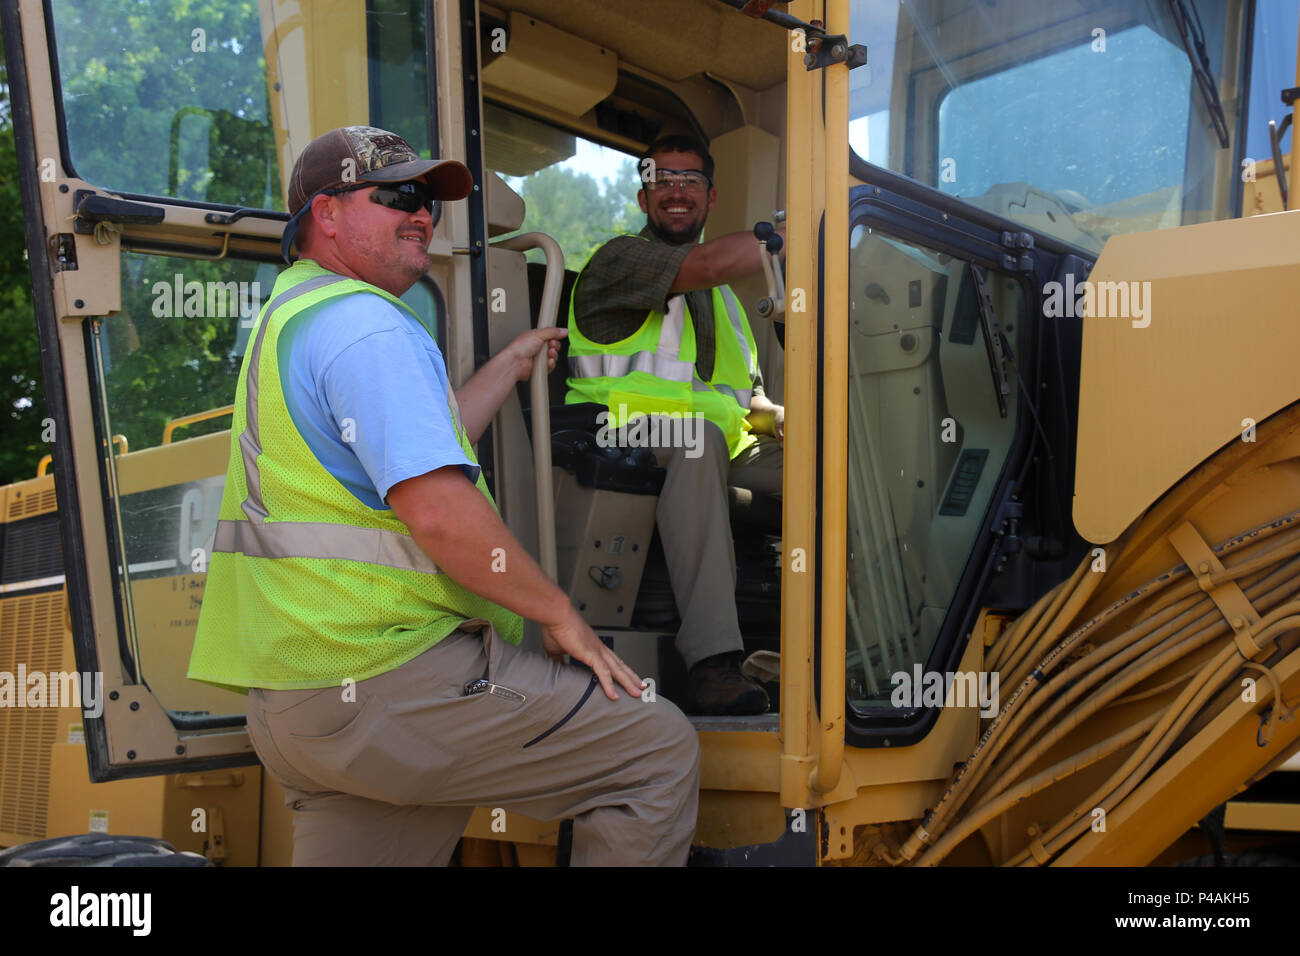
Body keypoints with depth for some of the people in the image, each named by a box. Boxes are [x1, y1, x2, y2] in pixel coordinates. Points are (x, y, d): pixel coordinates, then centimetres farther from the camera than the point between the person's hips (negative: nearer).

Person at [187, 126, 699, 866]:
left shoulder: (289, 317, 21)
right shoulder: (366, 324, -13)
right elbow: (437, 510, -23)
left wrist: (513, 364, 35)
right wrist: (561, 614, -11)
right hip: (388, 677, -10)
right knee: (662, 752, -5)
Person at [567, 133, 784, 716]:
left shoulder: (721, 297, 28)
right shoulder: (621, 259, 4)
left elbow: (750, 398, 24)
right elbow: (713, 263, -17)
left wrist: (776, 418, 2)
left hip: (718, 443, 7)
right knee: (698, 437, -40)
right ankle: (711, 662, -44)